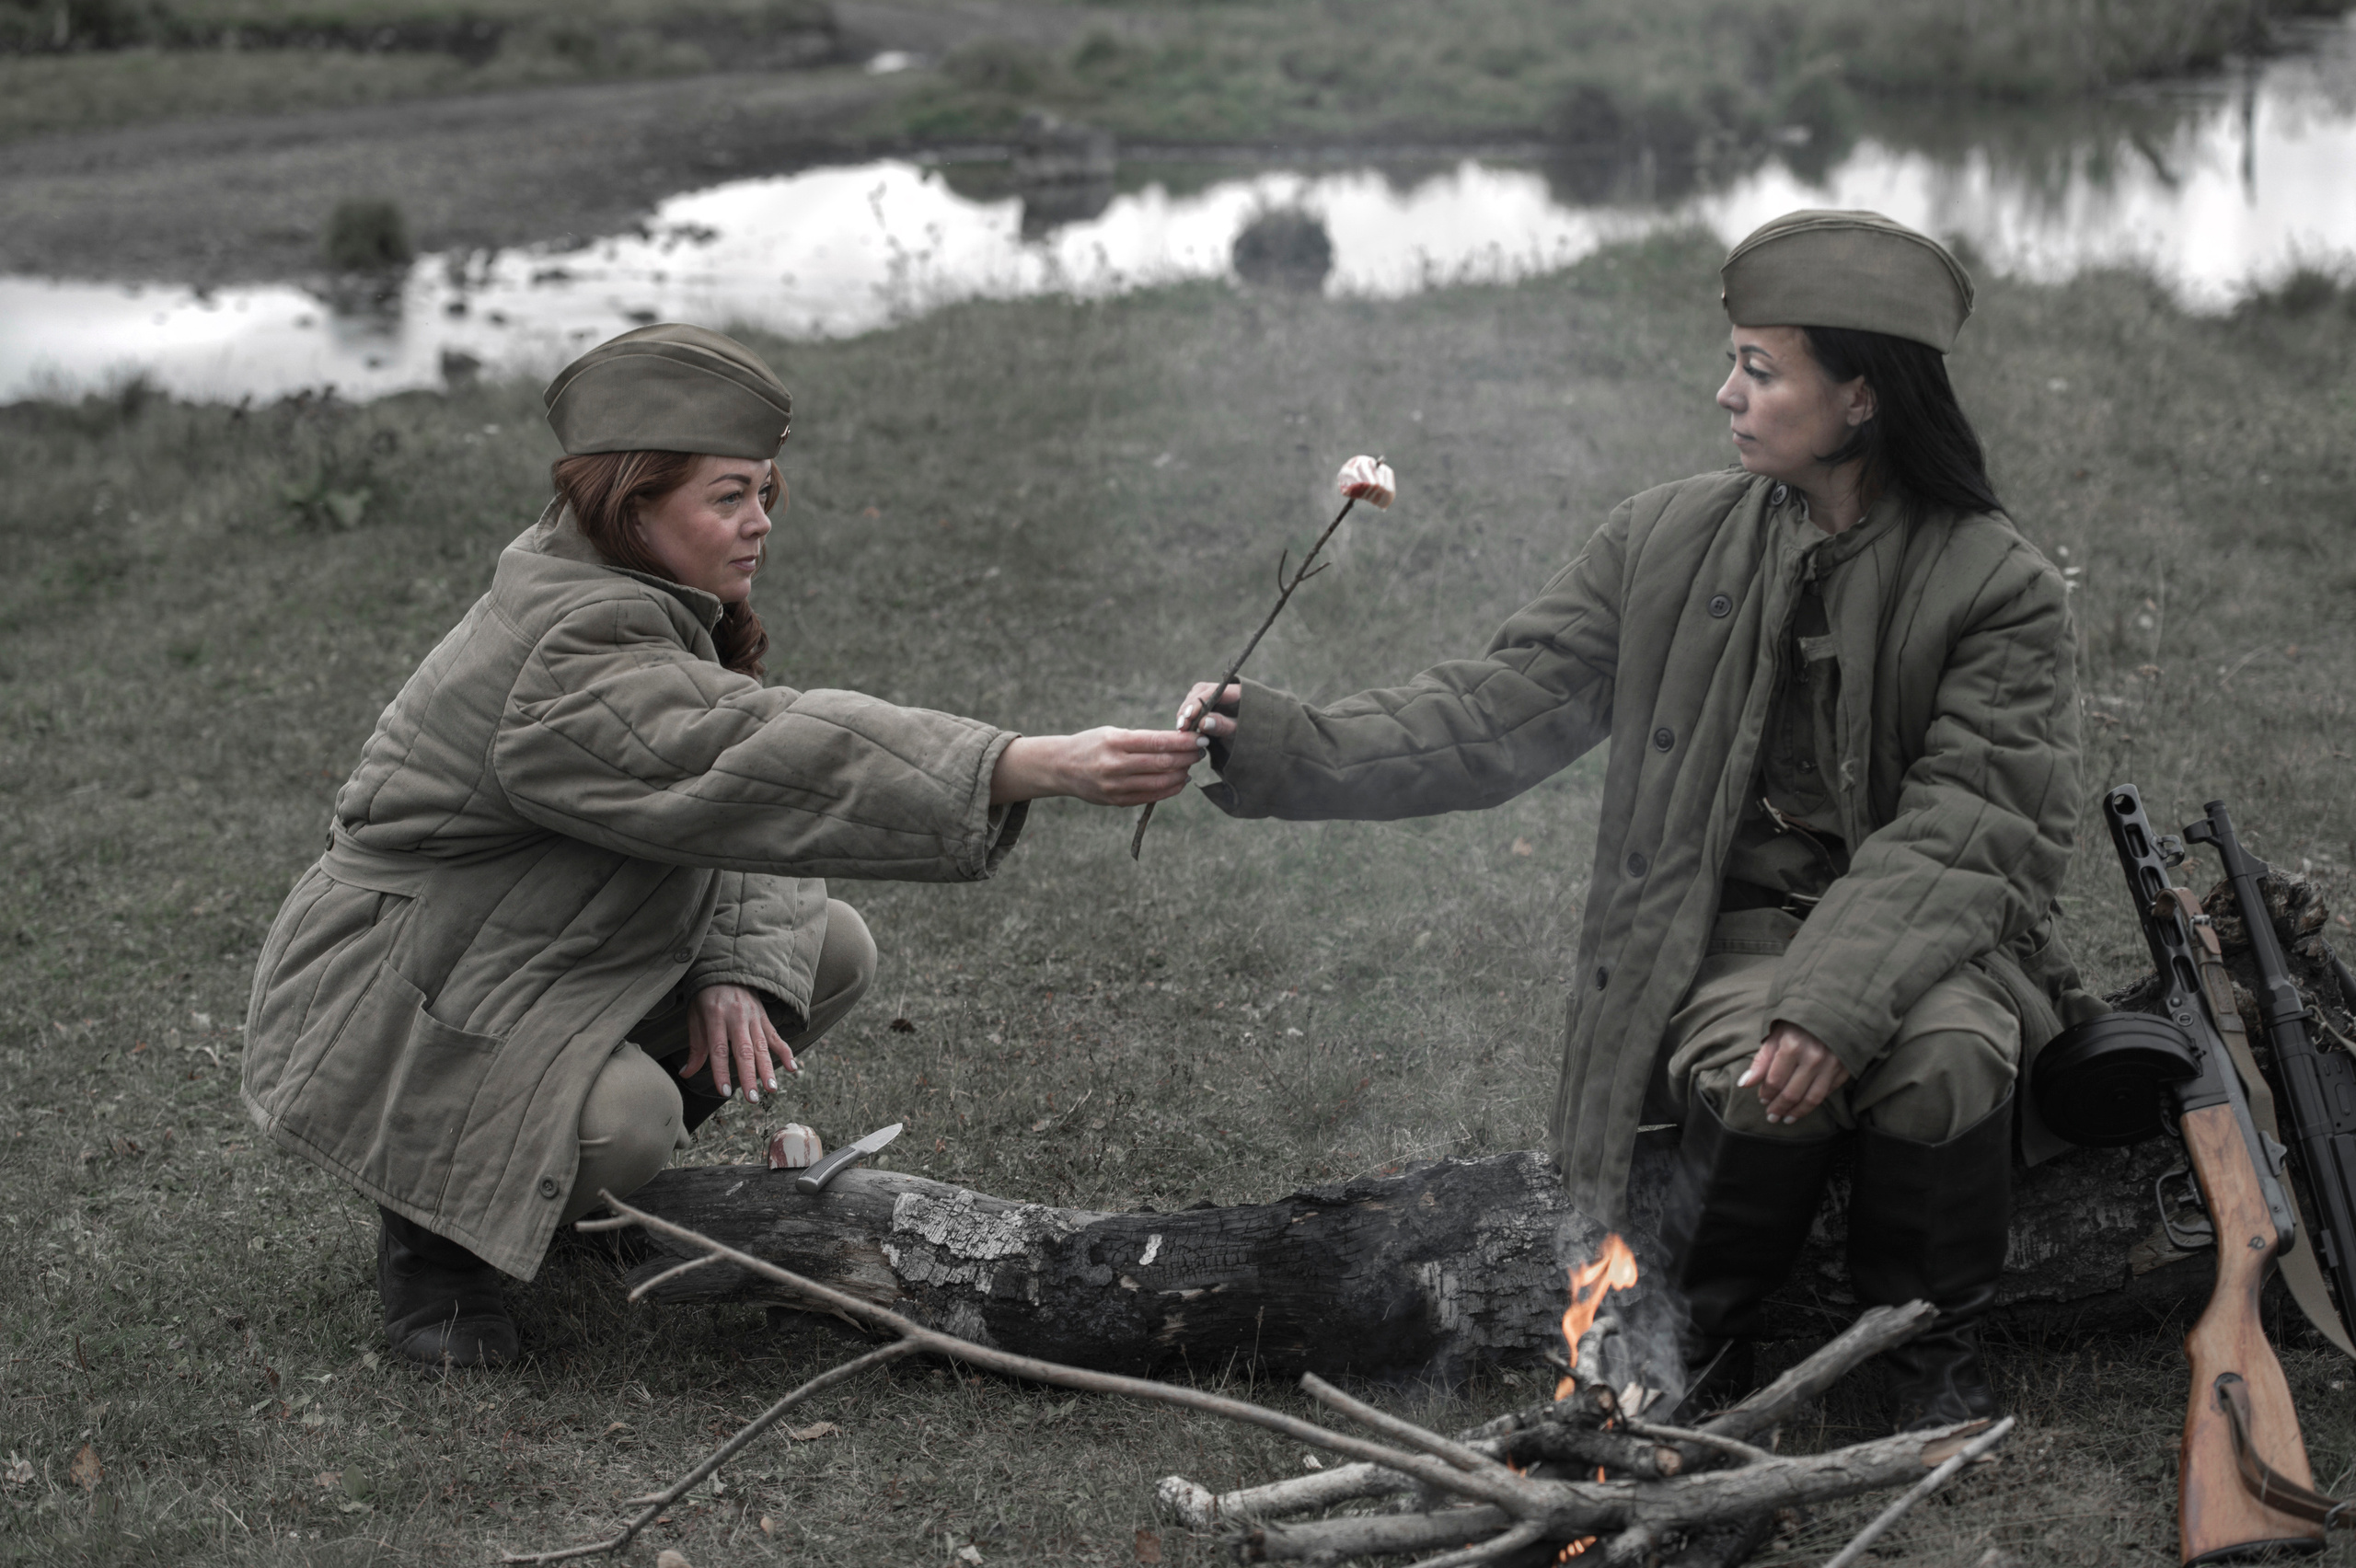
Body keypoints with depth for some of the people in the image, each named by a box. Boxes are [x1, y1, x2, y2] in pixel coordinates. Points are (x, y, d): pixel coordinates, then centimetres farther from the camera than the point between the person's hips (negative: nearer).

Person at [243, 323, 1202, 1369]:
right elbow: (776, 760, -41)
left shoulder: (655, 612, 2)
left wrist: (735, 970, -19)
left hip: (537, 964, 10)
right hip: (392, 1005, -10)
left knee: (829, 950, 0)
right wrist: (1045, 767, -47)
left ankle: (589, 1176, 11)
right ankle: (431, 1233, -4)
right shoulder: (569, 662, -30)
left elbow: (740, 810, 0)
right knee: (626, 1119, -36)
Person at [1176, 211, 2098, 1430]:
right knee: (1756, 1077, -32)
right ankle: (1702, 1331, -1)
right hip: (1732, 927, 1)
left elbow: (1968, 829, -15)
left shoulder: (1998, 586, -7)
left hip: (1917, 922, -1)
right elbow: (1498, 713, 0)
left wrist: (1838, 1001, -30)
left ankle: (1932, 1343, -4)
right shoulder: (1670, 541, 3)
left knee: (1945, 1060, -34)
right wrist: (1282, 748, -13)